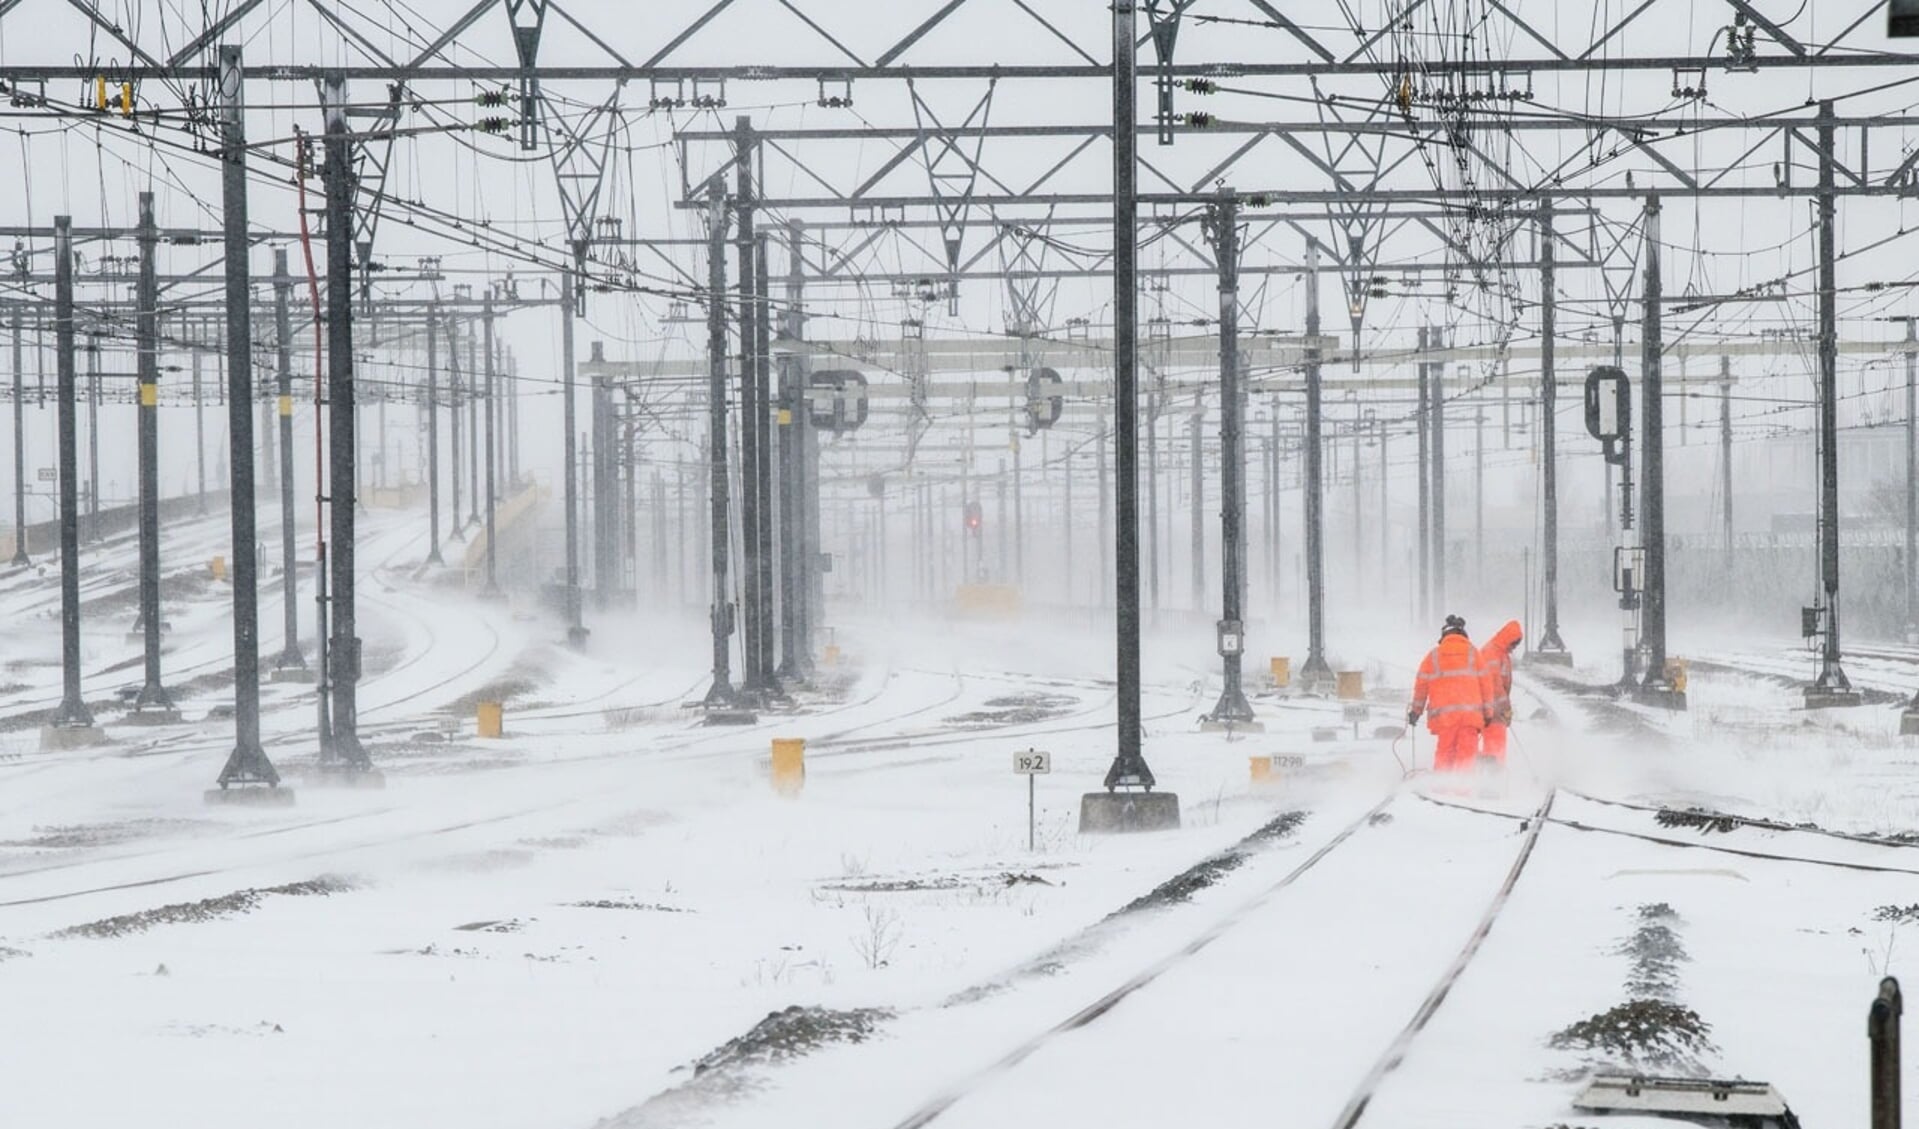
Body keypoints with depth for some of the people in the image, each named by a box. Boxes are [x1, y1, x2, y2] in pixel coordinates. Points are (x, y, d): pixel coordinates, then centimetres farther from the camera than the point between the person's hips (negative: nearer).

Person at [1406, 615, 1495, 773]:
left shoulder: (1434, 655, 9)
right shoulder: (1472, 652, 8)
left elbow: (1422, 684, 10)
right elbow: (1485, 682, 7)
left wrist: (1416, 710, 19)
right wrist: (1488, 711, 13)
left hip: (1444, 713, 1)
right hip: (1470, 711, -1)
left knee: (1445, 752, 7)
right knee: (1467, 753, -2)